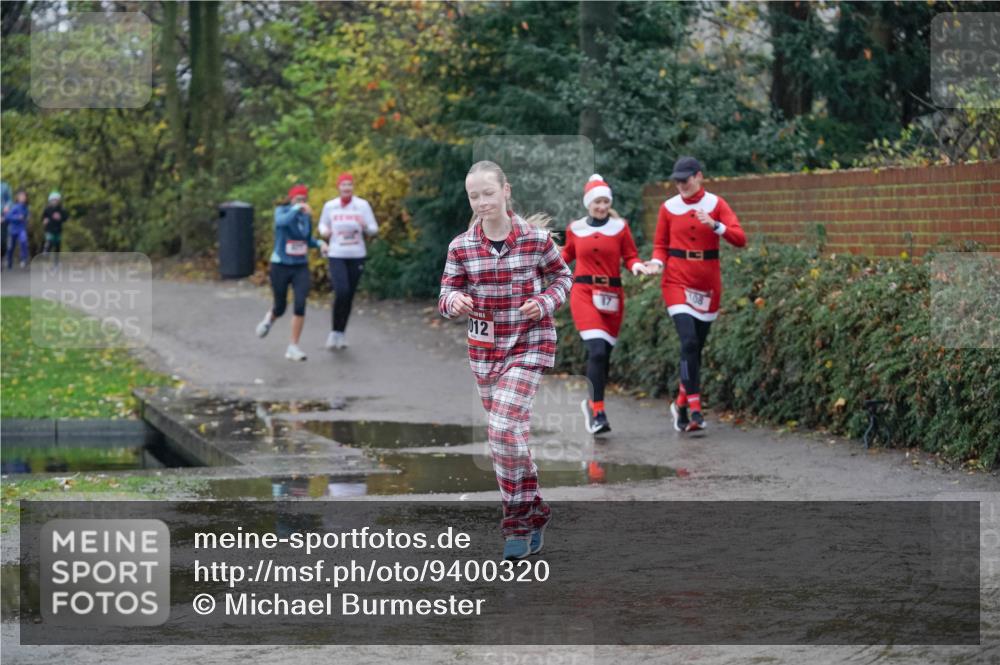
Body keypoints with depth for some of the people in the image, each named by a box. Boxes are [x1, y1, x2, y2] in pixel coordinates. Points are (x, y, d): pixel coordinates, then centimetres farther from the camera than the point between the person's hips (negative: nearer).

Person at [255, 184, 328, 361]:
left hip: (301, 267, 3)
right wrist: (297, 209, -49)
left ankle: (293, 347, -6)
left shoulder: (307, 216, 3)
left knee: (300, 305, -15)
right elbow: (281, 221, -36)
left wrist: (319, 243, -2)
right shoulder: (281, 211, -11)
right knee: (280, 308, 8)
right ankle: (270, 318, 47)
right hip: (280, 266, -3)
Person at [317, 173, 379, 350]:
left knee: (349, 296, 7)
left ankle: (342, 332, 25)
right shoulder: (329, 206, 0)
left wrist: (366, 227, -22)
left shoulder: (362, 205, -2)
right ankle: (334, 331, -3)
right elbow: (323, 224, 16)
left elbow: (374, 229, 1)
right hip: (336, 256, -1)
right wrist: (324, 231, -7)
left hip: (356, 256, 1)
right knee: (341, 292, -19)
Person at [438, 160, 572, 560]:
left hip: (529, 344, -4)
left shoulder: (536, 238, -8)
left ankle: (517, 522, -5)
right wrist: (454, 302, -22)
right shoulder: (461, 247, -3)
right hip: (485, 347, 4)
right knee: (513, 433, 14)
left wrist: (546, 302, -13)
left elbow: (562, 276, 6)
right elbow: (447, 297, 2)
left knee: (503, 428, -18)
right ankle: (534, 514, 31)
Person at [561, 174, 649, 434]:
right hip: (584, 293, -2)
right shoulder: (575, 228, 6)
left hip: (612, 295, 2)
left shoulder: (620, 227, 4)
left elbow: (630, 256, 6)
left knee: (604, 354, 7)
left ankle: (592, 403, 29)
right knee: (597, 351, -18)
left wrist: (636, 266, -15)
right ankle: (598, 413, -16)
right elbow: (568, 253, 22)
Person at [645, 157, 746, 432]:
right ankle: (695, 407, -18)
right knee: (689, 341, -18)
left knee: (696, 346, 8)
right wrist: (657, 263, -10)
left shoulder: (716, 204, 1)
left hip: (708, 282, 2)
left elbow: (740, 239, -8)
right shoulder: (669, 207, 2)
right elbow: (661, 245, 11)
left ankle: (681, 404, 25)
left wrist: (714, 225, -24)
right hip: (678, 280, -2)